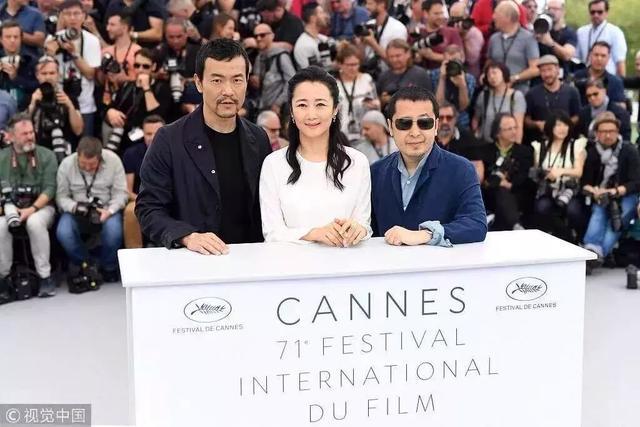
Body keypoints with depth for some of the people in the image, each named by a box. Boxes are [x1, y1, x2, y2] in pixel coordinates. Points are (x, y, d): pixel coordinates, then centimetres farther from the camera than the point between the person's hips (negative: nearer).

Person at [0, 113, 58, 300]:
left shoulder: (46, 155, 3)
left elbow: (49, 188, -5)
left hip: (40, 206, -2)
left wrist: (32, 209, -19)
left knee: (35, 222, -36)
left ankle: (45, 276, -24)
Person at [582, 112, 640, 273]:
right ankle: (593, 251, -53)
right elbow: (585, 182, 4)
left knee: (619, 216, -33)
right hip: (601, 198, 2)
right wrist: (594, 191, -19)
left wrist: (615, 192, -21)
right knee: (598, 213, -31)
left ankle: (597, 254, -49)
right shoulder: (592, 152, 5)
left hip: (626, 196, -2)